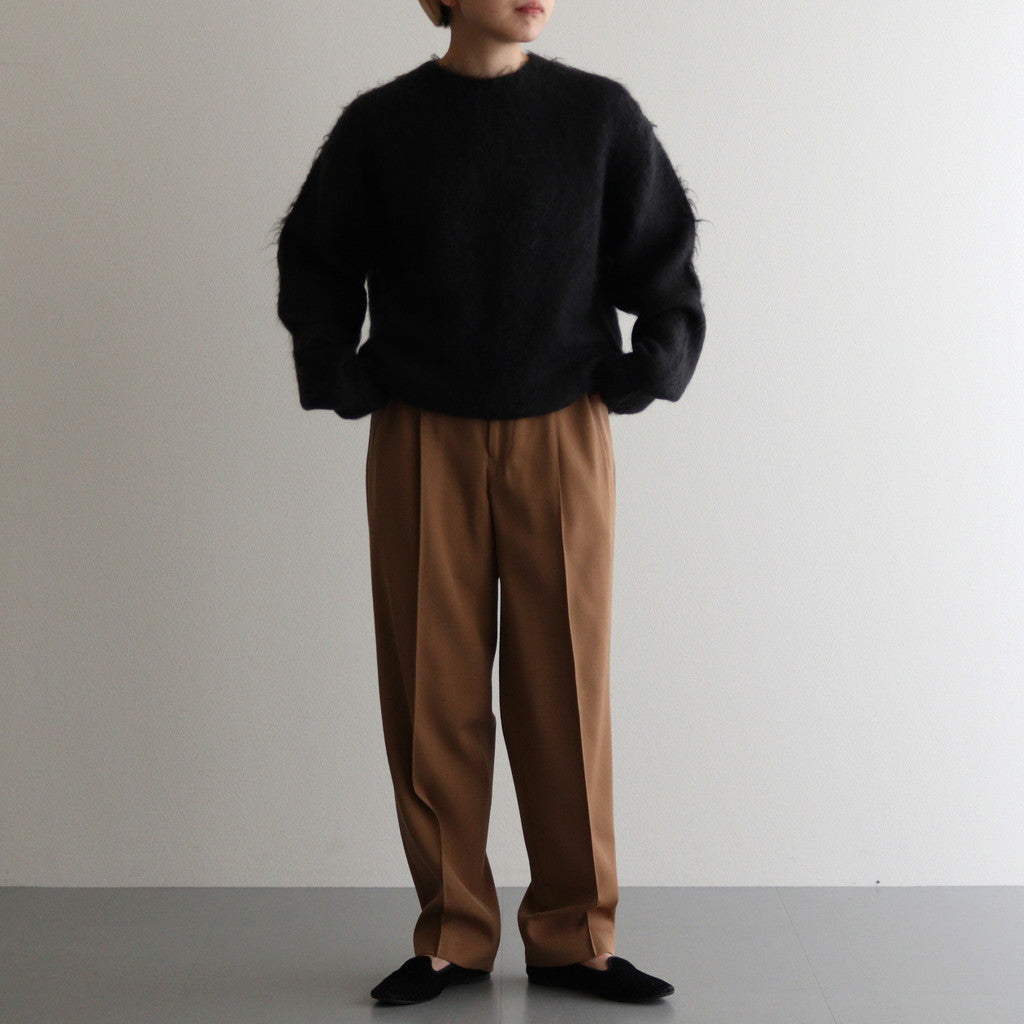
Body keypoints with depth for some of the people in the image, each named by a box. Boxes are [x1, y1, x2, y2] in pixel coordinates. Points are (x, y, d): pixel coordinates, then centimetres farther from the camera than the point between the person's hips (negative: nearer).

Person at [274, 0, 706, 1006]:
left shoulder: (599, 114, 1)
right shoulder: (382, 122, 1)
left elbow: (661, 251, 8)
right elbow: (314, 258, 11)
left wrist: (656, 358, -4)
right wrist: (334, 372, 0)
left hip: (561, 440, 0)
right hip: (421, 443, 0)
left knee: (564, 686, 3)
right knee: (433, 688, 3)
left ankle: (573, 936, 15)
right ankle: (452, 935, 16)